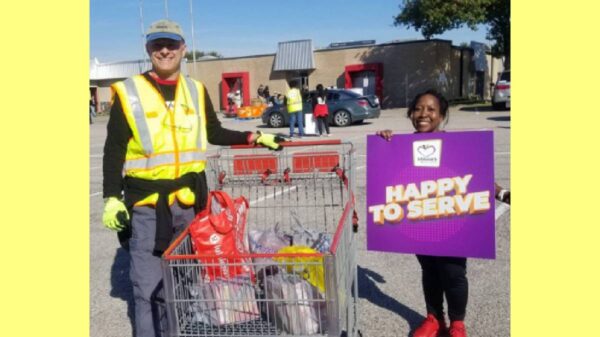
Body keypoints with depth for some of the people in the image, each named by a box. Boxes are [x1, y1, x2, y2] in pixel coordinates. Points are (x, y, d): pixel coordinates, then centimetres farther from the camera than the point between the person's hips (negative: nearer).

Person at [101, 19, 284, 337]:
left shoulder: (196, 90, 8)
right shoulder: (128, 92, -3)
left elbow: (214, 133, 18)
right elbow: (114, 150, -1)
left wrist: (254, 138, 10)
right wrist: (112, 197, -9)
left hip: (190, 202, 4)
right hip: (146, 205, -3)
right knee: (150, 286, 2)